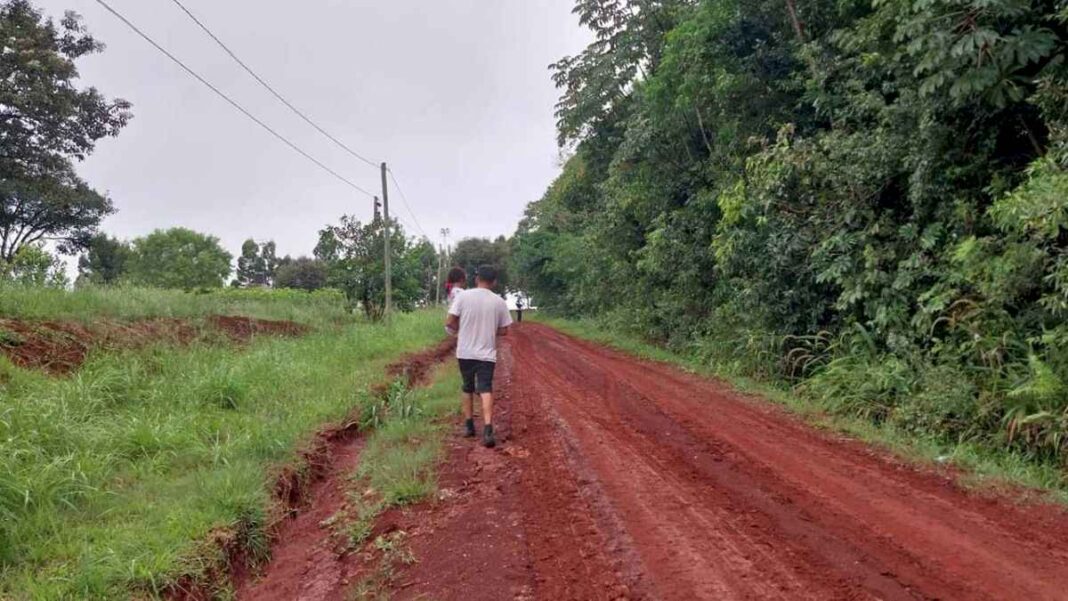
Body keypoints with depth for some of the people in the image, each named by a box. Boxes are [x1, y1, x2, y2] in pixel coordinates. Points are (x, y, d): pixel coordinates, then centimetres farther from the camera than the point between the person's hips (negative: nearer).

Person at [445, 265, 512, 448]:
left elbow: (450, 322, -8)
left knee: (468, 388, 17)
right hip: (487, 354, -1)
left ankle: (469, 426, 25)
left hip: (465, 352, 1)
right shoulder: (499, 302, -2)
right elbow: (503, 330, 3)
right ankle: (488, 430, -20)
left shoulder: (463, 296, -6)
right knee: (485, 390, -5)